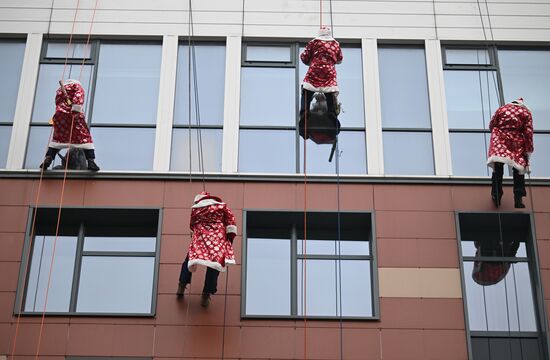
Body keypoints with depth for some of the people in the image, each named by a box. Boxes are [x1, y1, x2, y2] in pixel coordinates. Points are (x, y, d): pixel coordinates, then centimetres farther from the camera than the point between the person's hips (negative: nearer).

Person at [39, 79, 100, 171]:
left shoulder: (59, 90, 31)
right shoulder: (76, 85, 13)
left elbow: (58, 103, 25)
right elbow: (79, 95, -7)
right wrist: (76, 108, -19)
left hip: (60, 114, 4)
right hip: (74, 115, -4)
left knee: (57, 137, 17)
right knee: (85, 137, -1)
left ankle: (48, 158, 3)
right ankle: (91, 161, -11)